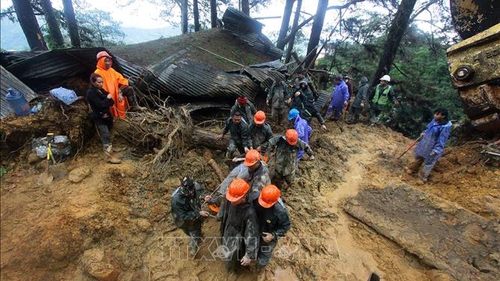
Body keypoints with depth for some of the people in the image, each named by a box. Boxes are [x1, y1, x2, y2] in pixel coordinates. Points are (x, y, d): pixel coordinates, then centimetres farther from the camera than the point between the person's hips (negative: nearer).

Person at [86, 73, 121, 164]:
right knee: (106, 137, -9)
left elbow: (112, 102, 8)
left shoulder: (101, 90, 11)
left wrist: (109, 100, -11)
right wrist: (108, 99, -10)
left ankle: (109, 149, 33)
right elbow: (100, 104, -21)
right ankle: (109, 157, -7)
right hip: (99, 118, -8)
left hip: (106, 115, 8)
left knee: (106, 136, 19)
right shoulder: (91, 92, -12)